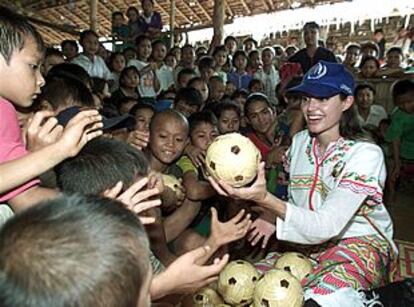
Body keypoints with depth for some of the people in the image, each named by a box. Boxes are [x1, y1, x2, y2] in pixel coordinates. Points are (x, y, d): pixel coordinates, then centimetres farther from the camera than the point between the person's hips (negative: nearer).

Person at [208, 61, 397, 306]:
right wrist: (272, 219, -15)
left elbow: (327, 226, -28)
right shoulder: (300, 142, 2)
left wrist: (266, 199, -41)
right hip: (310, 243, 6)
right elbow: (295, 202, 7)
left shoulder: (366, 153, -17)